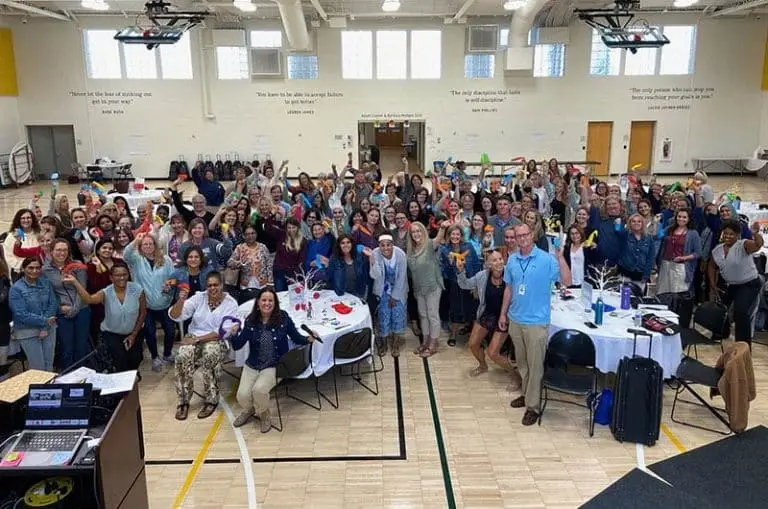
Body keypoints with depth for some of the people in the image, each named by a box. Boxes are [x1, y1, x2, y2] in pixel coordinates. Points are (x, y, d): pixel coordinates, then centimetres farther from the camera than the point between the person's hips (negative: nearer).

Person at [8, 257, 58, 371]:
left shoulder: (46, 283, 5)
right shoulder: (16, 289, -10)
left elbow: (53, 304, -1)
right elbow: (21, 314, -16)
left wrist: (45, 327, -12)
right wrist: (45, 321, -15)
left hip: (49, 329, 4)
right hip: (28, 332, -4)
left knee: (49, 365, 11)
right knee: (38, 368, 0)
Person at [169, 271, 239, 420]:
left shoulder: (231, 303, -7)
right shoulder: (199, 298, 0)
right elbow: (174, 316, -6)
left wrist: (198, 339, -19)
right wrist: (181, 300, -25)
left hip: (218, 341, -3)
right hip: (193, 337, 3)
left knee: (210, 355, -36)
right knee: (183, 356, -29)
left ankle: (211, 400, -19)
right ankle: (183, 401, -14)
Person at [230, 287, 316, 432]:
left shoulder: (283, 318, -9)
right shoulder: (250, 321, -4)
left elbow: (296, 338, 2)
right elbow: (237, 346, -4)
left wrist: (309, 339, -18)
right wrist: (234, 334, -24)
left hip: (275, 365, -3)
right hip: (252, 366, 3)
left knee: (258, 389, -28)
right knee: (242, 395, -15)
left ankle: (264, 415, 7)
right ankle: (249, 410, 25)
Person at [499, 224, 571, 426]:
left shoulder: (547, 259, -13)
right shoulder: (512, 260, 3)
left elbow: (567, 281, -20)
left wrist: (560, 256, -29)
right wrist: (503, 313, 13)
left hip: (536, 321, -5)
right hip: (515, 319, 5)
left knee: (535, 365, 2)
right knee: (521, 362, 19)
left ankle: (533, 406, 12)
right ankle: (527, 393, 36)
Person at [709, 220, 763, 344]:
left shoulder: (743, 245, -21)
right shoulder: (717, 250, -2)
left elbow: (758, 245, -44)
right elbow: (712, 267, 13)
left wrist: (756, 234, -64)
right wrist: (713, 285, 8)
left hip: (749, 285, -7)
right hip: (729, 285, 7)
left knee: (741, 314, -17)